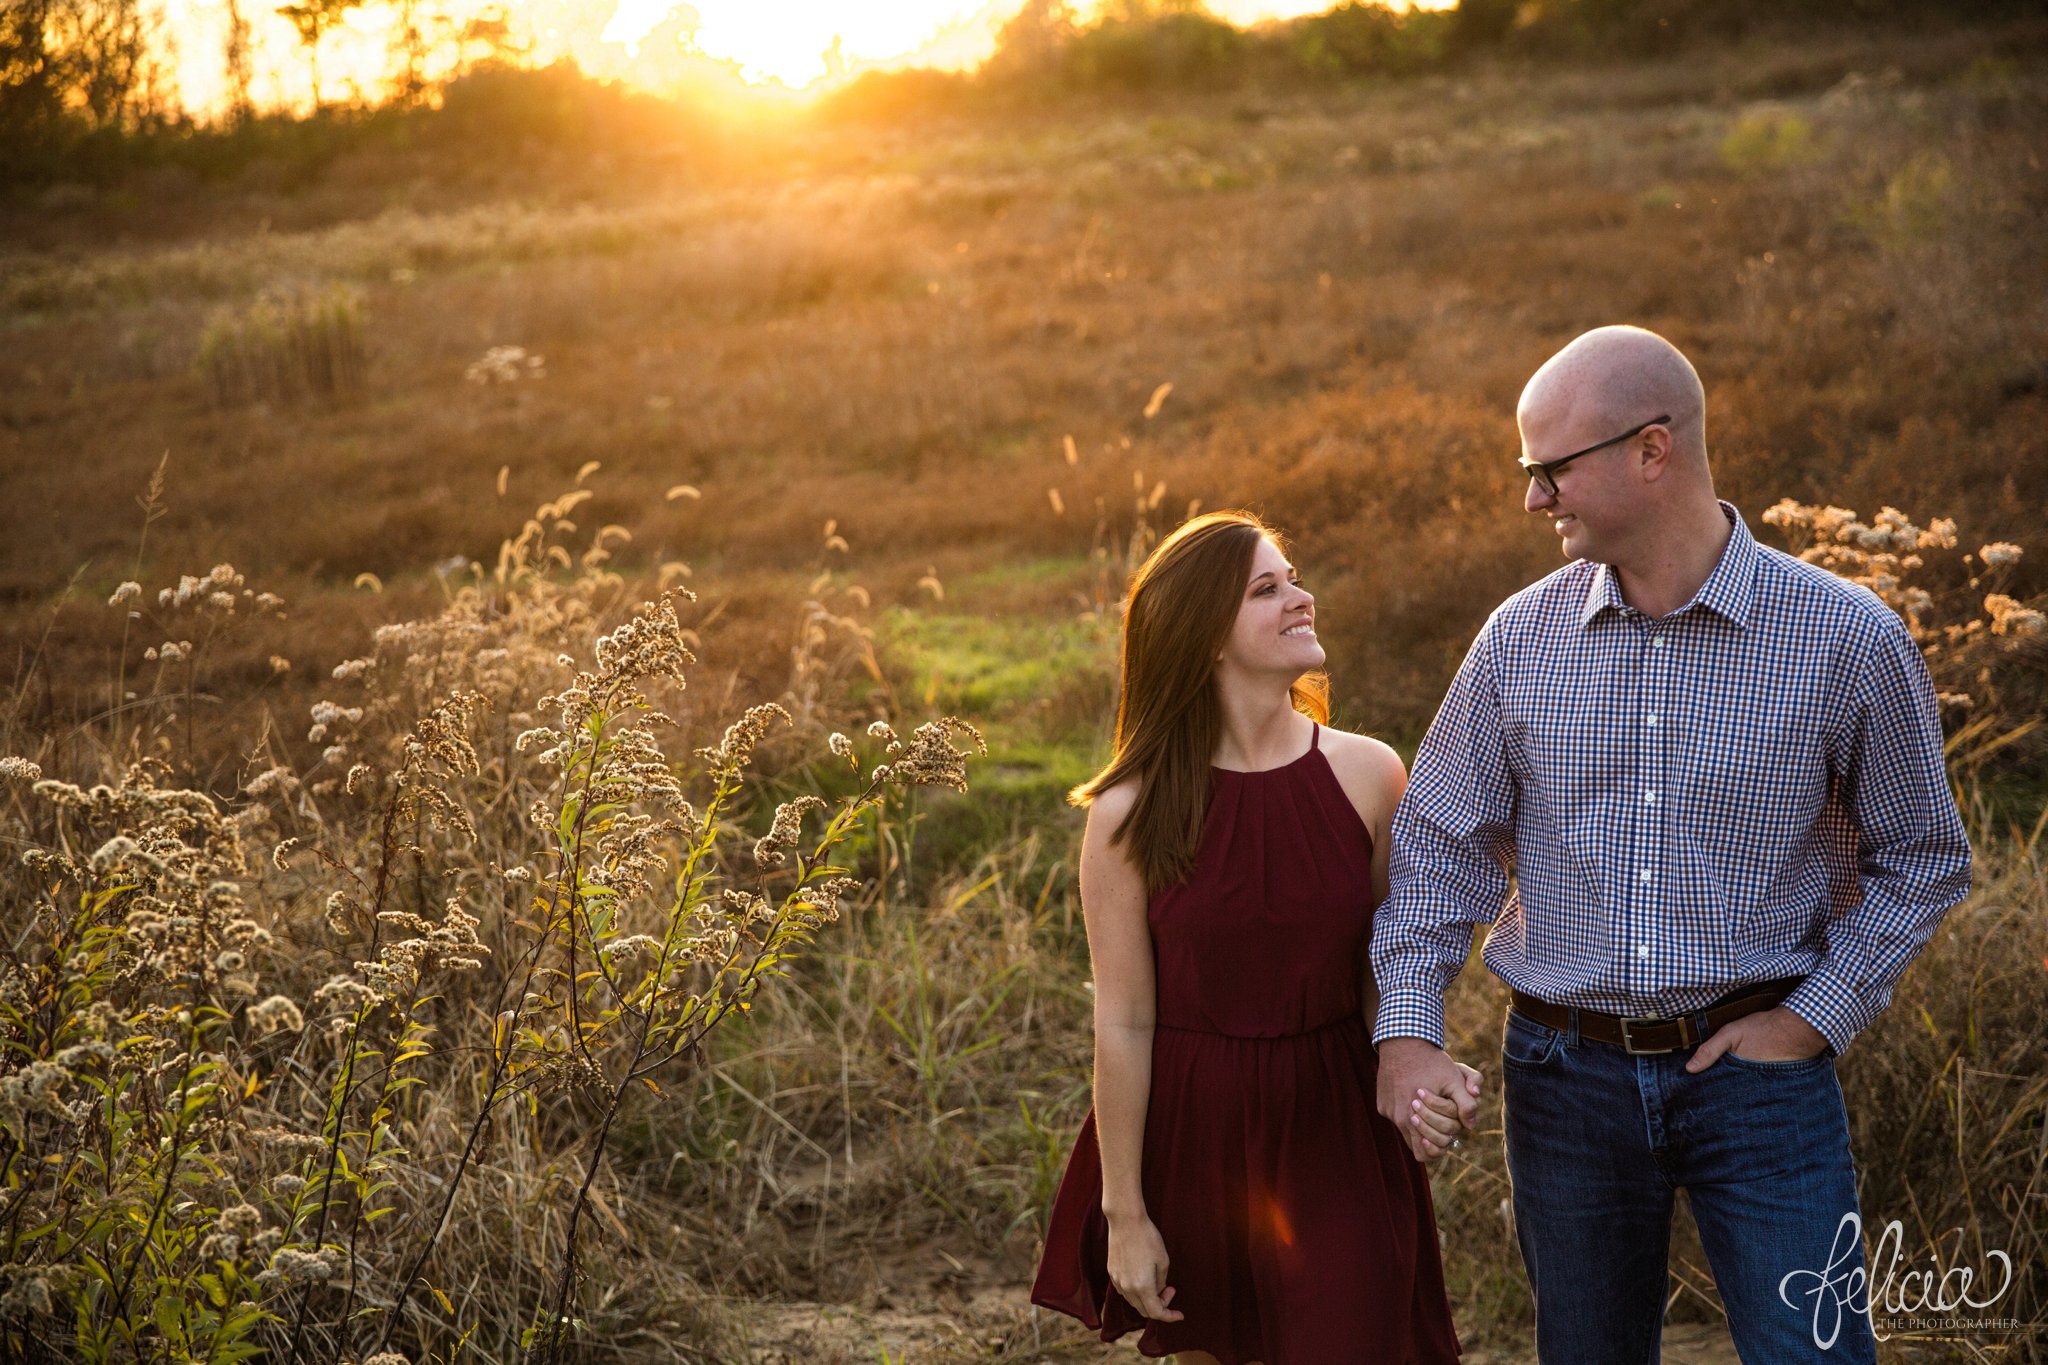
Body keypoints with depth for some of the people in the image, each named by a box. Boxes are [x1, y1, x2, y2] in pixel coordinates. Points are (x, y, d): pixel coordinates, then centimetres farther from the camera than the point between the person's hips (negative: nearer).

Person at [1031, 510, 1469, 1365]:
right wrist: (1125, 1212, -5)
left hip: (1335, 1137, 1)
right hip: (1194, 1139, -1)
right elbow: (1124, 1024, -8)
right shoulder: (1131, 814, -11)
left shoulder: (1368, 775, -5)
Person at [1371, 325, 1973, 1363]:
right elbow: (1439, 840, 5)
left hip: (1756, 1067, -2)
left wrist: (1815, 1018, -6)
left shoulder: (1847, 639, -8)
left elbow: (1920, 857, 3)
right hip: (1565, 1073, 3)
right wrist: (1406, 1029, -7)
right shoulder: (1521, 637, -1)